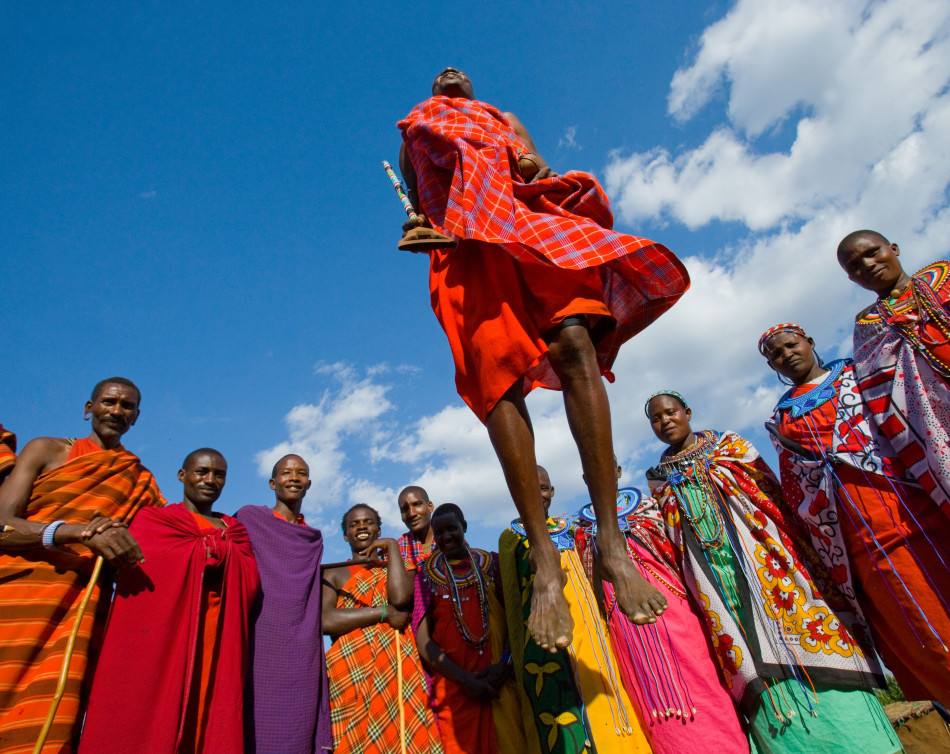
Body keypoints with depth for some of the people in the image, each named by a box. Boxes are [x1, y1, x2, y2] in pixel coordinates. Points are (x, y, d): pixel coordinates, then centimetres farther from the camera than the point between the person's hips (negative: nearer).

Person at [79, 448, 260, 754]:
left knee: (213, 724, -2)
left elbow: (250, 582, 5)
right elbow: (142, 573, -4)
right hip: (159, 638, -2)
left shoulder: (236, 531, 18)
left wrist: (215, 549, -7)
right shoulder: (152, 520, 12)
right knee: (149, 720, -7)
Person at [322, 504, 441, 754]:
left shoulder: (394, 567, 15)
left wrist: (392, 546, -1)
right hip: (351, 674, -1)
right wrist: (384, 612, -10)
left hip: (395, 669, 1)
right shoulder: (333, 575, 11)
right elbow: (325, 621, -8)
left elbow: (400, 598, -9)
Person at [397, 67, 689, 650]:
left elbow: (541, 170, 23)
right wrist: (415, 230, 1)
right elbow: (415, 209, 25)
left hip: (528, 217, 1)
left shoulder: (506, 118, 40)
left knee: (575, 344, -27)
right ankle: (544, 561, -27)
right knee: (498, 378, -23)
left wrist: (536, 164, -2)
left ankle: (612, 541, -30)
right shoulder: (415, 131, 39)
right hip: (462, 239, 0)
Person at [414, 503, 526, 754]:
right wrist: (466, 679, -11)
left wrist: (505, 664, -10)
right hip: (453, 686, -1)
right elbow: (423, 639, -3)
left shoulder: (491, 563, 6)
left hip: (500, 681, 1)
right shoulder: (426, 575, 2)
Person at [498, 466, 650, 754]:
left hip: (589, 632, 5)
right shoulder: (511, 537, 3)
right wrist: (519, 658, 1)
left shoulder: (568, 528, 16)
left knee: (604, 708, 4)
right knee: (566, 725, -7)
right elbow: (512, 599, 2)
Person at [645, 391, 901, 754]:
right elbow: (676, 546, 11)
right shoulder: (663, 482, 11)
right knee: (759, 656, -3)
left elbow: (771, 491, 4)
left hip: (764, 554, 0)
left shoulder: (729, 444, 9)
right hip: (720, 576, 1)